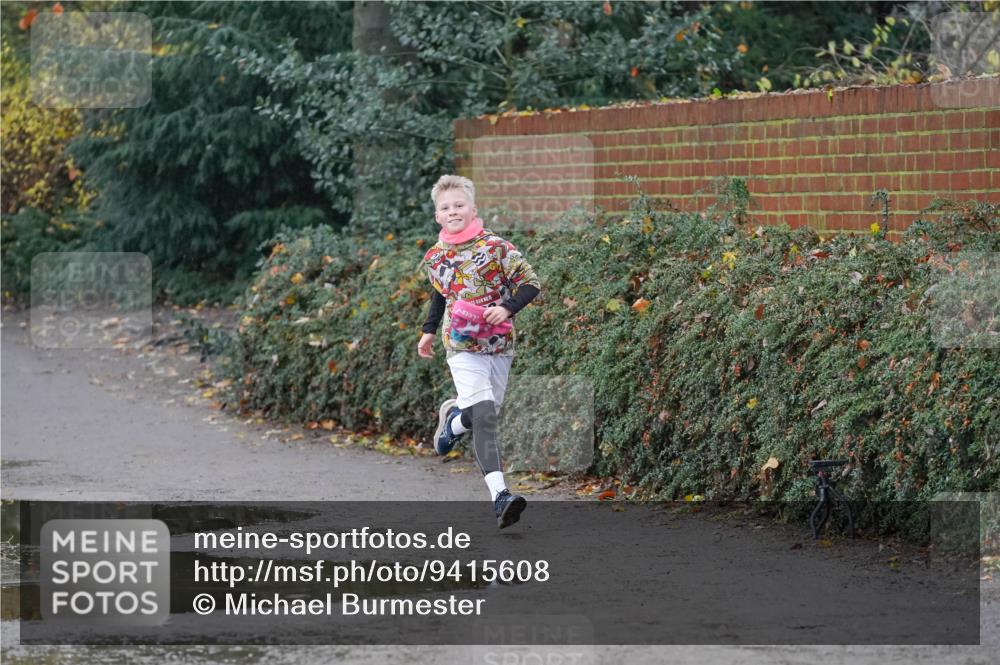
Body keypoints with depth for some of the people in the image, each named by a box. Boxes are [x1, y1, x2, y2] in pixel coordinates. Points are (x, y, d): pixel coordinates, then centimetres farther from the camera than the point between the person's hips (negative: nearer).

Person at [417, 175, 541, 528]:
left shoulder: (495, 247, -7)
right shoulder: (435, 256, 4)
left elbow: (530, 283, -5)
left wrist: (507, 308, -20)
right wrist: (429, 332, 24)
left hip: (499, 345, 1)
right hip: (462, 347, 0)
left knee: (485, 414, 7)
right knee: (484, 416, -18)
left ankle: (452, 418, 40)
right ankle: (500, 496, -16)